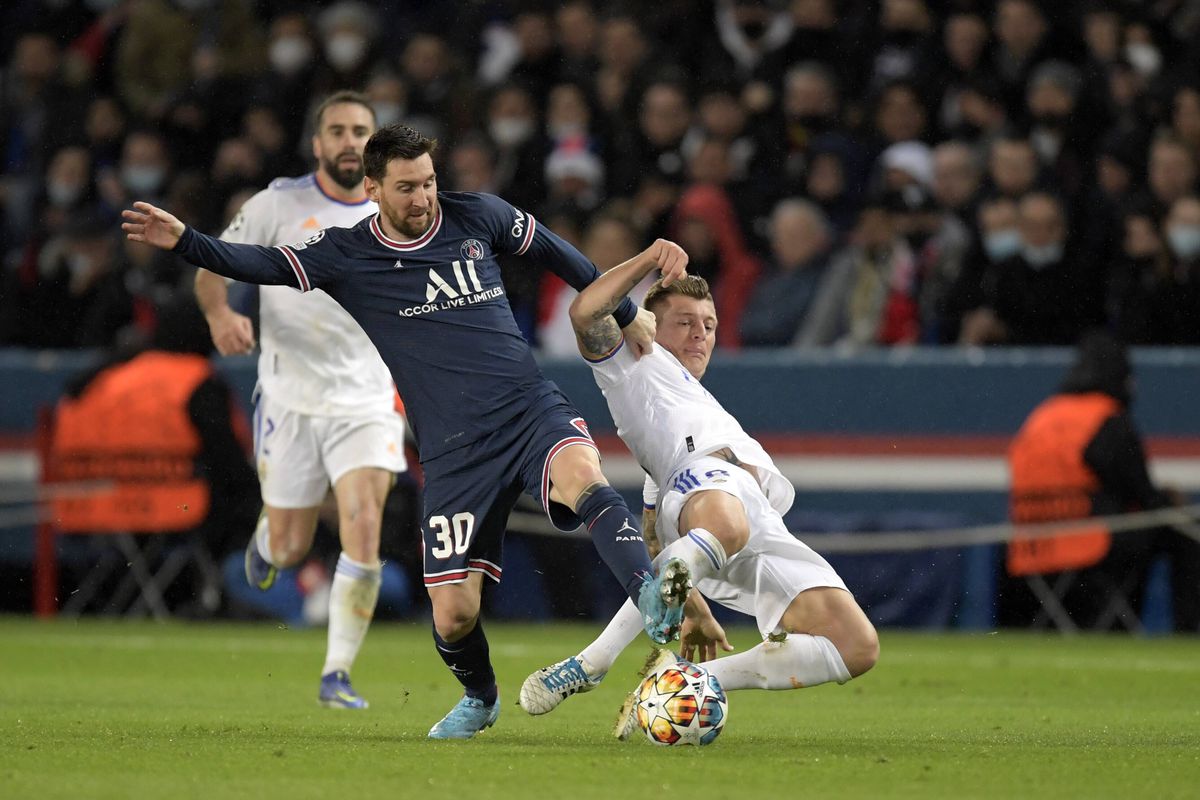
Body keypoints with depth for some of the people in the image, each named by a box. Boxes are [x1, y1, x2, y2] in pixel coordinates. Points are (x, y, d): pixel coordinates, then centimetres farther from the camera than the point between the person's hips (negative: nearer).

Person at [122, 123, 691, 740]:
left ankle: (652, 600, -50)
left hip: (528, 408, 0)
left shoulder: (477, 217, 6)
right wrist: (184, 242, -24)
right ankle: (479, 698, 27)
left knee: (582, 478, -37)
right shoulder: (346, 255, 3)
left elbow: (554, 252, 21)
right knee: (453, 615, -4)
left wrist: (626, 314, 29)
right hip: (454, 451, 0)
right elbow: (265, 266, -8)